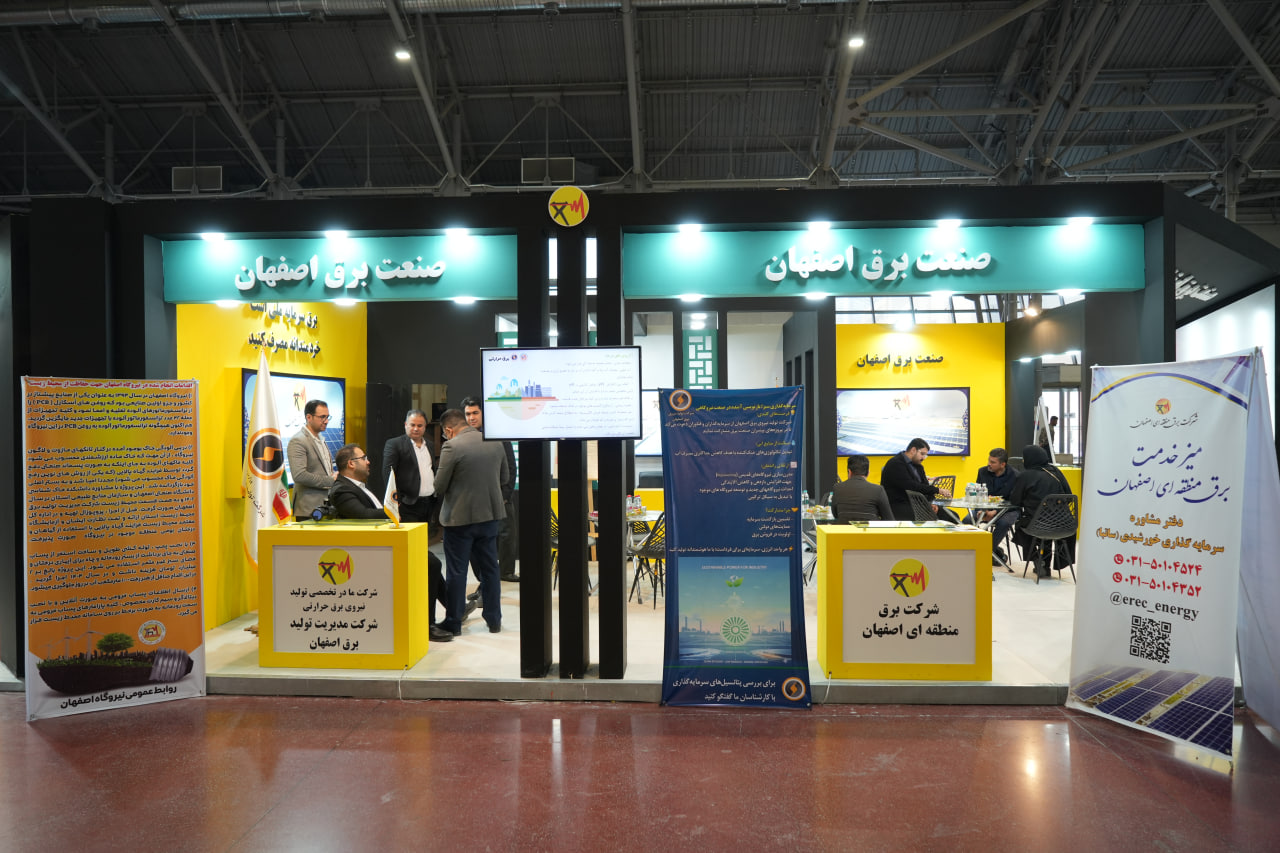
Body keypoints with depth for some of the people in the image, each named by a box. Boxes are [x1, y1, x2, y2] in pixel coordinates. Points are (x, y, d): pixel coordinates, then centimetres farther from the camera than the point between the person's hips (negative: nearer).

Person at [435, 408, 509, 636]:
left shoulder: (451, 447, -16)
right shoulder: (495, 443, 2)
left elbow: (439, 486, -12)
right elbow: (504, 478, 11)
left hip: (460, 517, -5)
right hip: (490, 514, 5)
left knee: (456, 572, 6)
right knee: (490, 568, 15)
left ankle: (453, 622, 15)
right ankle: (494, 620, 22)